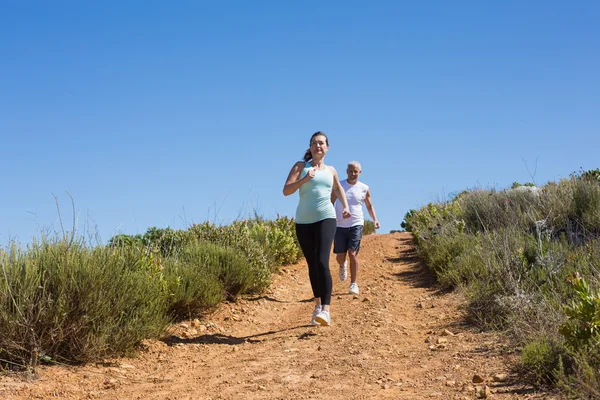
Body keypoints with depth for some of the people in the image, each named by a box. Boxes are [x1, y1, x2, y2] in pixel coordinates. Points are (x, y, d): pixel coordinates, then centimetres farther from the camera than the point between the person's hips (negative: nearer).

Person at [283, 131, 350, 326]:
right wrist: (304, 179, -19)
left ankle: (325, 310, -26)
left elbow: (338, 188, 33)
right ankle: (318, 304, 27)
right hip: (303, 221, 1)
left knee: (322, 262, -19)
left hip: (326, 219, -1)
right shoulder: (301, 166, 5)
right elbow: (286, 190, -6)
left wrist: (345, 206, 18)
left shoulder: (331, 171, 12)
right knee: (312, 265, 9)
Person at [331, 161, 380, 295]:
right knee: (340, 256, 3)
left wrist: (375, 219, -1)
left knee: (353, 254, -13)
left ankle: (354, 284, -5)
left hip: (356, 225, -1)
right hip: (340, 226, 1)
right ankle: (343, 265, 41)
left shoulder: (364, 188, 2)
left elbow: (369, 206, 15)